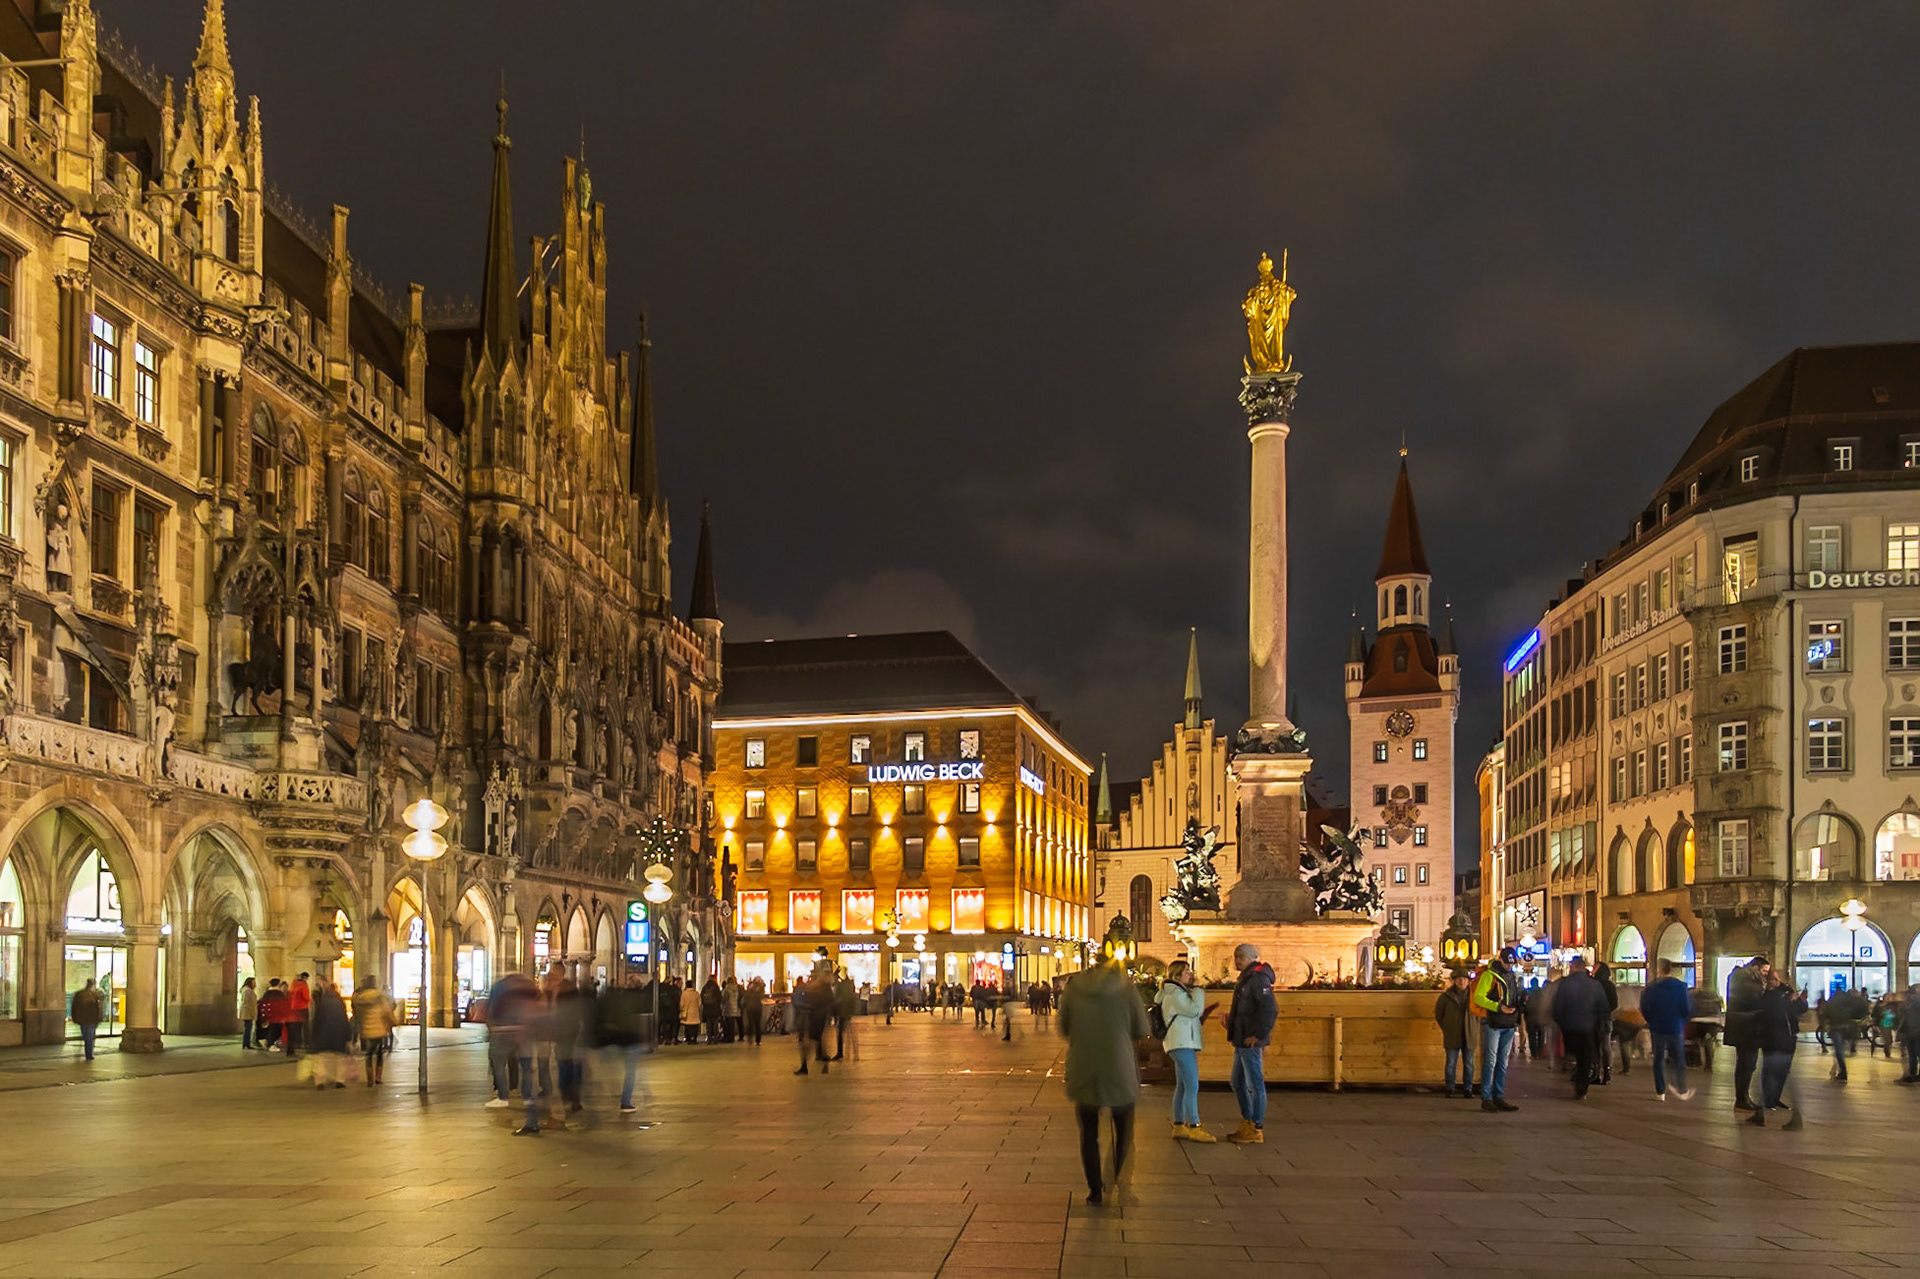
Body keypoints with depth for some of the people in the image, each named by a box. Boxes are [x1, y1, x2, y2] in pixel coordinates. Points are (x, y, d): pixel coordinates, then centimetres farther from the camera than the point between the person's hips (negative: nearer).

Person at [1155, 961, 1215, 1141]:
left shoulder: (1177, 992, 22)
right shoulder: (1174, 994, -11)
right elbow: (1194, 1010, -18)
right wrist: (1197, 989, -9)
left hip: (1183, 1044, 11)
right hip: (1182, 1044, -11)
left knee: (1182, 1086, 10)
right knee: (1192, 1086, -13)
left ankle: (1179, 1126, 12)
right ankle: (1194, 1127, -15)